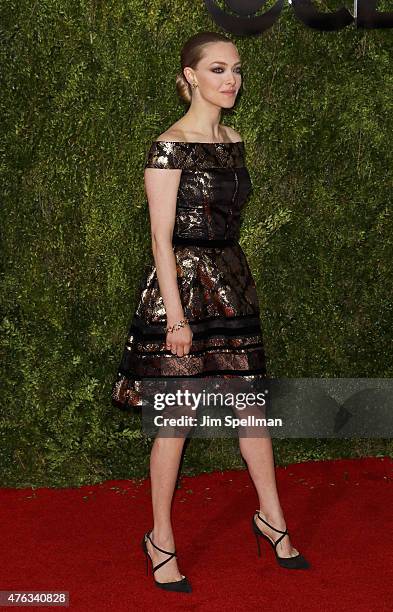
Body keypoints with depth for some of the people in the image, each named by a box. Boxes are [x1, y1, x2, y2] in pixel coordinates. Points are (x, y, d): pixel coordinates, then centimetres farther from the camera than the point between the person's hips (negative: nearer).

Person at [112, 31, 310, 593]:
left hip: (231, 283, 7)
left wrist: (234, 283, 17)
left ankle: (272, 518, 26)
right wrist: (176, 315, -18)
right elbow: (162, 237, -15)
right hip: (183, 284, -7)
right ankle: (161, 540, 13)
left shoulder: (234, 140, 10)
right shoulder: (171, 145, -12)